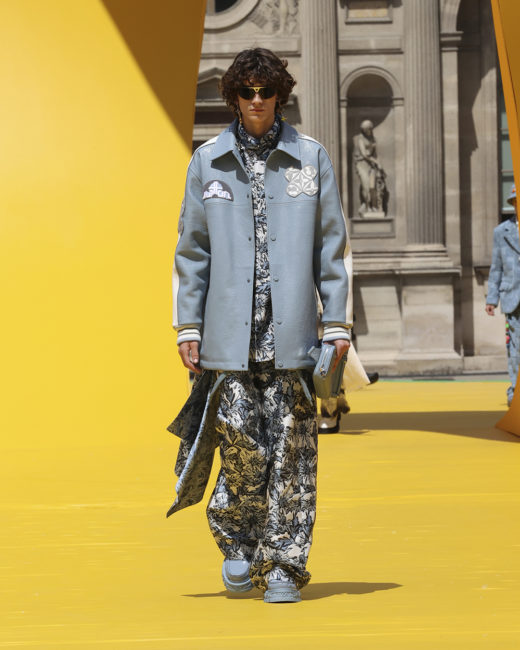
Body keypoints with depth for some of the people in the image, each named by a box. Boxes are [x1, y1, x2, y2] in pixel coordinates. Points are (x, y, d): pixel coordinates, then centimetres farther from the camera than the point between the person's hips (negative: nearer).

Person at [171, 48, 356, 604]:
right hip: (229, 328, 0)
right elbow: (191, 249, 11)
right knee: (240, 438, -5)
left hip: (291, 327, 0)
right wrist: (188, 325, 5)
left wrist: (337, 322, 2)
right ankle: (236, 540, 19)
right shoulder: (208, 161, 8)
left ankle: (284, 564, 4)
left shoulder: (310, 158, 6)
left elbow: (332, 245, 8)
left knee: (291, 445, -3)